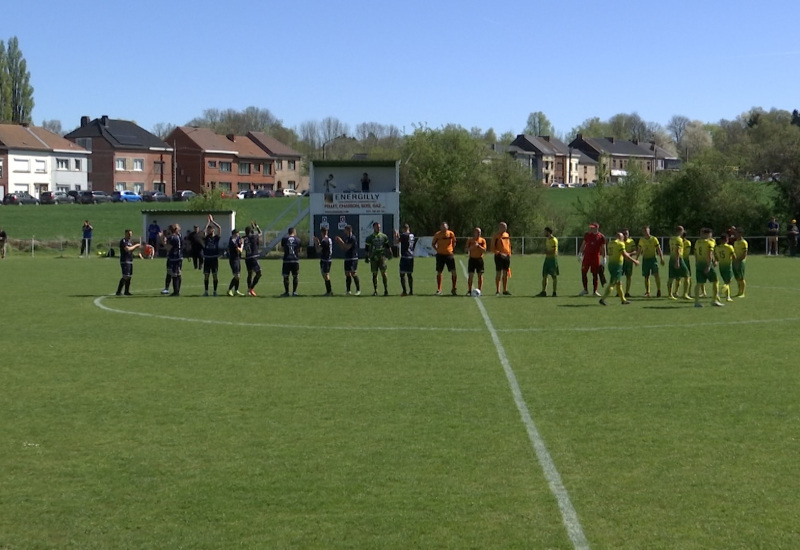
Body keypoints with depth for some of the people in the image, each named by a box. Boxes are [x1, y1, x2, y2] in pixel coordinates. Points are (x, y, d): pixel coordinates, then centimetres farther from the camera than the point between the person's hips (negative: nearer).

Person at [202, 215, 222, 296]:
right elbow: (203, 231, -15)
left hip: (214, 258, -1)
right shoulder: (205, 237, 4)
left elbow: (219, 228, -10)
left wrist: (212, 221, -6)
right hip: (207, 258, 1)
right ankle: (206, 291, 8)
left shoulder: (216, 237, 3)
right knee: (206, 275, 2)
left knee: (215, 275, 1)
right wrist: (208, 222, -10)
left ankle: (215, 291, 8)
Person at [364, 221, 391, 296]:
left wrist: (390, 253, 5)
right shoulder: (369, 237, 5)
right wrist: (367, 257, -2)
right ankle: (375, 290, 9)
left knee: (383, 273, -6)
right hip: (373, 257, 0)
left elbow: (388, 246, 15)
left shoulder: (384, 236, 8)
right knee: (374, 274, 3)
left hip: (382, 257, 0)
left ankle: (386, 290, -3)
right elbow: (366, 248, 6)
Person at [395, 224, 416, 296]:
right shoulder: (413, 236, 11)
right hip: (411, 257, 7)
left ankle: (404, 291, -11)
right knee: (410, 274, 13)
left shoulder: (403, 235, -11)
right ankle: (411, 291, 14)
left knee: (402, 274, -5)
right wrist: (399, 236, 30)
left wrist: (395, 235, 5)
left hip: (404, 257, -7)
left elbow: (396, 242, -12)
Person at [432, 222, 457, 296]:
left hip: (449, 254, 0)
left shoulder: (451, 233, -1)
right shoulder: (437, 234, -2)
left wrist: (451, 249, 6)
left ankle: (454, 289, 7)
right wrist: (437, 250, -1)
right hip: (440, 255, 0)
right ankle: (439, 290, 13)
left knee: (453, 272, -7)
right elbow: (433, 244, 10)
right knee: (439, 272, 3)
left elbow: (454, 242, 15)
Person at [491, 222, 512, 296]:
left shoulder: (507, 235, 12)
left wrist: (509, 253, 11)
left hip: (507, 256, 6)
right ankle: (497, 291, 0)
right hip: (499, 256, -6)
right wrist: (499, 253, -20)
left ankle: (505, 290, 14)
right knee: (498, 273, -4)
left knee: (505, 274, 8)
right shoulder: (495, 236, -6)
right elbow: (493, 248, -10)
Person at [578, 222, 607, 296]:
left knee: (595, 274, 2)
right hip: (587, 256, 2)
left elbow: (603, 248, 1)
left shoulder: (601, 237, -3)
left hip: (596, 257, -2)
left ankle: (595, 291, 9)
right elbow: (583, 244, 12)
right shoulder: (587, 234, 4)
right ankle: (585, 290, 11)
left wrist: (604, 258, -3)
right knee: (583, 272, -1)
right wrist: (580, 254, 8)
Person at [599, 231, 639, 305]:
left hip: (611, 264, 8)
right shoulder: (620, 244, -10)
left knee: (619, 283, 15)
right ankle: (603, 299, -13)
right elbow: (624, 255, -15)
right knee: (612, 284, -7)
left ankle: (623, 300, 21)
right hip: (617, 265, -8)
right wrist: (634, 261, -7)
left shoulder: (610, 243, 14)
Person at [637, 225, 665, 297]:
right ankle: (647, 292, 13)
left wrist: (661, 259, -9)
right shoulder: (641, 240, 8)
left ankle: (659, 290, -12)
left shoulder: (654, 239, -2)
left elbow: (659, 249, -2)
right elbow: (639, 251, 17)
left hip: (653, 259, -4)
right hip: (645, 259, 4)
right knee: (646, 277, 5)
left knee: (656, 274, -17)